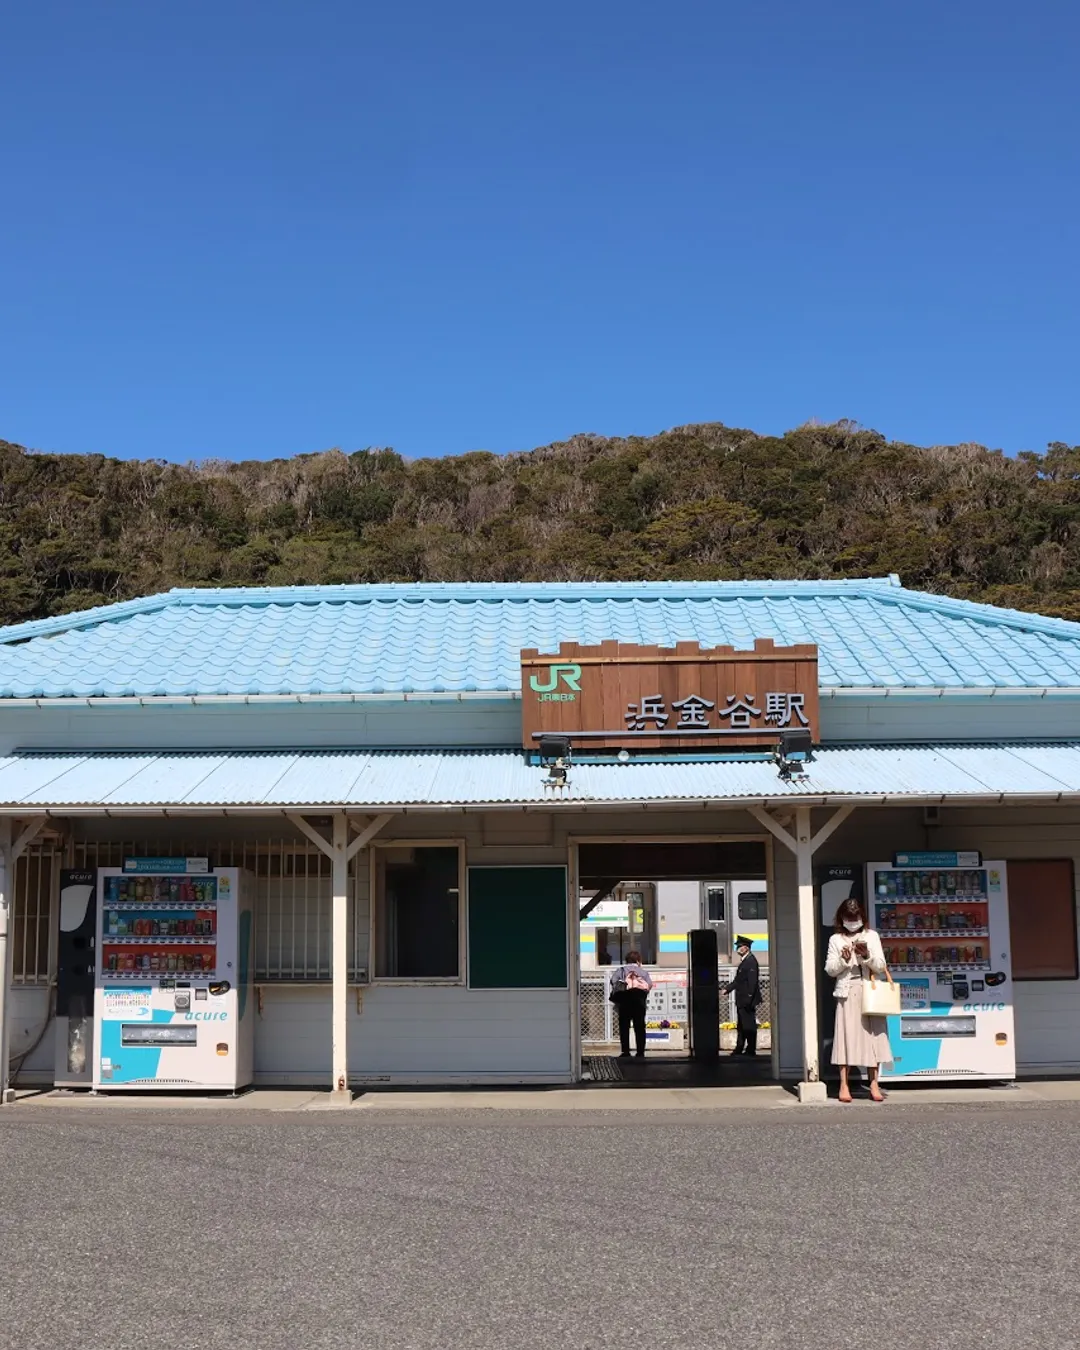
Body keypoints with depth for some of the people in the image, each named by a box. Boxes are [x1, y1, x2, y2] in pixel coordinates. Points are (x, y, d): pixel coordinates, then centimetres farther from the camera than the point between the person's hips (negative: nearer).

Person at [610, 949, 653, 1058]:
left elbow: (613, 980, 0)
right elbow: (650, 984, 4)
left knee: (624, 1025, 1)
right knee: (640, 1026, 5)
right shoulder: (643, 971, 22)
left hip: (626, 996, -1)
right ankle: (640, 1051, 1)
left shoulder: (622, 969, 18)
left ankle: (626, 1051, -6)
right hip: (640, 996, 1)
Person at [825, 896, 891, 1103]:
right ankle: (844, 1084, -2)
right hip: (847, 992, -1)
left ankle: (874, 1084, 4)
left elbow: (880, 967, 5)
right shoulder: (836, 939, 7)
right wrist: (843, 959, -13)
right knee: (847, 1035, -4)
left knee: (872, 1035, 0)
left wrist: (867, 955, -12)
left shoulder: (871, 936, 9)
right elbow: (830, 970, 4)